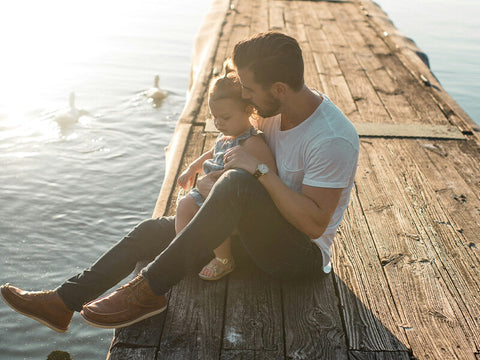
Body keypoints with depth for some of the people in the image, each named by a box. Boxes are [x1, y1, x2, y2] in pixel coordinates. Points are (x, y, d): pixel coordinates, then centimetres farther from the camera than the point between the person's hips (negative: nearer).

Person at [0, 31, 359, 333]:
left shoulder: (333, 139, -25)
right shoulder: (278, 110, 0)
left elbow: (315, 223, -27)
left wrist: (258, 170, -29)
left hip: (303, 253, -8)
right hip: (261, 232, 8)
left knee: (237, 183, -37)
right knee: (153, 230, 3)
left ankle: (150, 290, -27)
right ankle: (63, 303, 9)